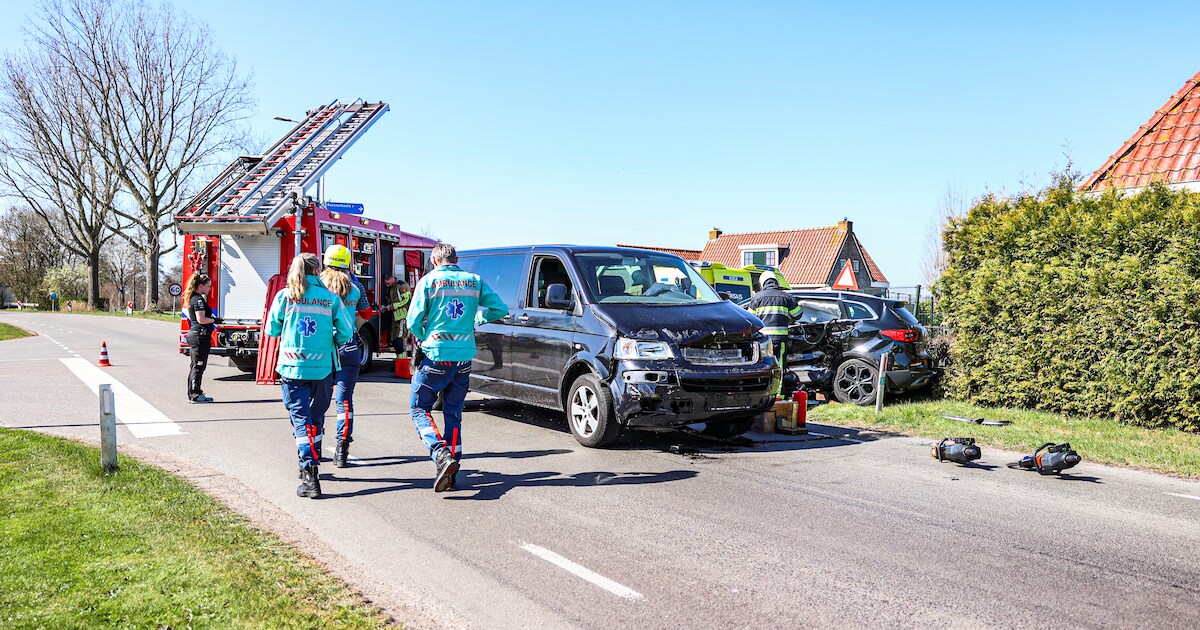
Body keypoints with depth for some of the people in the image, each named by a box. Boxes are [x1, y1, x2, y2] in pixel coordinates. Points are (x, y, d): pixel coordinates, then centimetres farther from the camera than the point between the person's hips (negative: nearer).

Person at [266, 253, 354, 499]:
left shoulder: (284, 296, -1)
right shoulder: (331, 298, -1)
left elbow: (272, 330, 7)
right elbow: (346, 332, -2)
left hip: (292, 367, -1)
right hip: (322, 367, 1)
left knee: (301, 420, -1)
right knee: (317, 418, 18)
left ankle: (310, 475, -12)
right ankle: (312, 463, 33)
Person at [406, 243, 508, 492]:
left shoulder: (428, 281, -4)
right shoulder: (475, 281, 5)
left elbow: (413, 322, -6)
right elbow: (500, 309, 5)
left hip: (436, 357, -4)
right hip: (465, 358, 4)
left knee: (419, 408, 8)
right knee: (454, 413, 16)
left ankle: (441, 455, -14)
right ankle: (451, 469, 16)